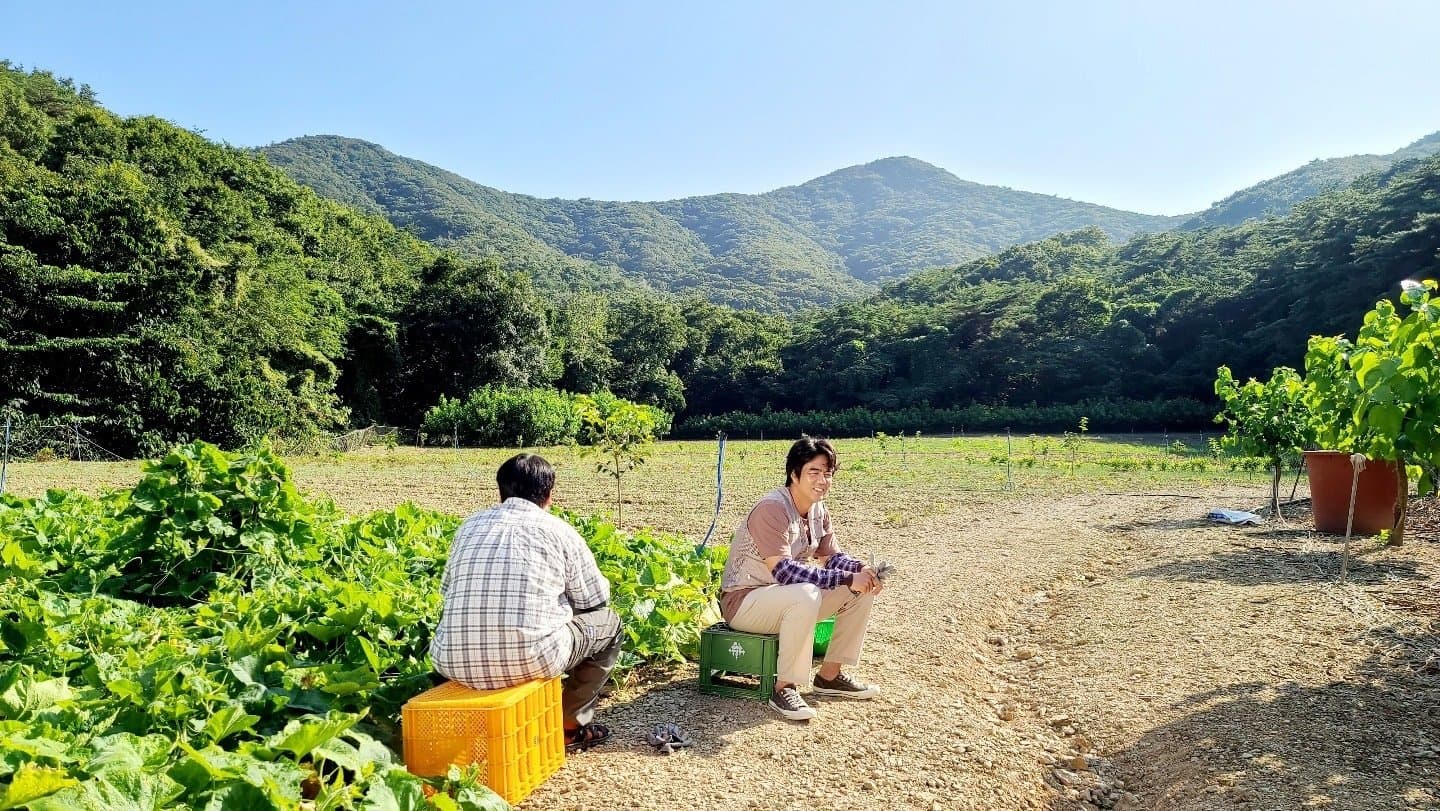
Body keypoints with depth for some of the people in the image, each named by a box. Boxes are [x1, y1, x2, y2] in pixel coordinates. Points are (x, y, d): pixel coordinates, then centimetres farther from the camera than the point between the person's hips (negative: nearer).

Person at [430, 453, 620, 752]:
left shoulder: (470, 525, 12)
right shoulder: (559, 531, 4)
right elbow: (596, 598, 12)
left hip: (455, 662, 4)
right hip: (530, 660, -4)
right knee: (608, 620, 21)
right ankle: (571, 726, 20)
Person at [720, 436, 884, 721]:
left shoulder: (819, 511, 2)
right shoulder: (772, 510, -26)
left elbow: (830, 557, 5)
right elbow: (783, 570, -34)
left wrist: (861, 569, -18)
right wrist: (847, 578, -34)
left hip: (790, 596, 9)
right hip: (743, 601, -9)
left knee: (862, 590, -1)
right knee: (806, 595, -38)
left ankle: (830, 675, 9)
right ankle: (784, 688, -21)